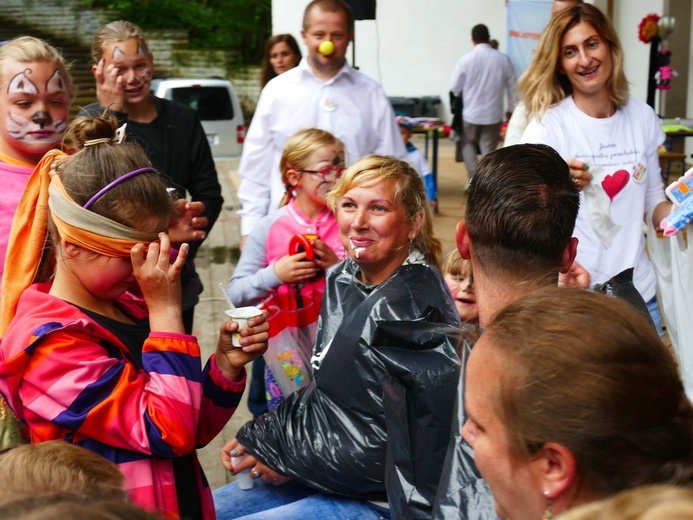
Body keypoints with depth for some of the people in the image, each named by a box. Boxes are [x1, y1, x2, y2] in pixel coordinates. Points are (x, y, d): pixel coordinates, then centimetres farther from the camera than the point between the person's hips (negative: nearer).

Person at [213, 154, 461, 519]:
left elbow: (389, 448, -23)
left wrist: (284, 456, -13)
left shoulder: (411, 313, -23)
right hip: (325, 473, 8)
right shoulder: (343, 280, 3)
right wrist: (257, 437, 0)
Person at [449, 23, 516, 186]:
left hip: (471, 112, -1)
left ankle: (473, 179, 6)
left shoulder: (466, 59, -10)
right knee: (489, 150, 8)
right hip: (493, 113, 1)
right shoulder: (503, 59, -7)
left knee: (468, 144, 19)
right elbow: (511, 86, 0)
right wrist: (511, 109, 14)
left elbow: (455, 87, -4)